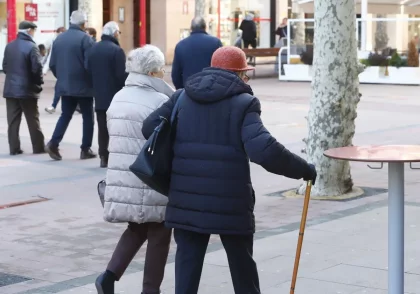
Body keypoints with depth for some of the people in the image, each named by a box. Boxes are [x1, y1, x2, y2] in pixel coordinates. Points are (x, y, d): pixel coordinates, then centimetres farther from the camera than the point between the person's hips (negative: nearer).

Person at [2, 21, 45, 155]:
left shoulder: (9, 46, 7)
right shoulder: (31, 47, -13)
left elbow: (5, 66, 11)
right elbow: (37, 68, -16)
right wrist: (39, 82, -1)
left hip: (10, 88, 5)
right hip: (27, 89, -5)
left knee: (13, 120, 6)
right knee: (32, 120, 5)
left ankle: (14, 148, 6)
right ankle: (38, 147, 10)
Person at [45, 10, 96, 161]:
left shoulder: (59, 38, 5)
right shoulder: (85, 39, -13)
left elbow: (52, 64, 7)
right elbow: (89, 64, -17)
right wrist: (93, 81, -1)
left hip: (64, 86, 5)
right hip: (83, 86, -5)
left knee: (65, 115, 13)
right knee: (88, 117, 7)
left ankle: (53, 143, -2)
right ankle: (85, 149, 9)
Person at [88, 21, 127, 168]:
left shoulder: (93, 49, 7)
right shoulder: (116, 50, -14)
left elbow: (89, 71, 11)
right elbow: (121, 75, -16)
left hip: (99, 96, 6)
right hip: (115, 96, -6)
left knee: (102, 128, 8)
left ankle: (104, 157, 8)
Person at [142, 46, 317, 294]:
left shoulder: (183, 97, 8)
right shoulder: (243, 103, -8)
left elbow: (150, 127, 9)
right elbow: (264, 150, -19)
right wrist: (303, 169, -9)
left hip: (187, 198, 3)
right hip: (229, 201, -3)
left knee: (188, 260, 6)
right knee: (242, 263, 15)